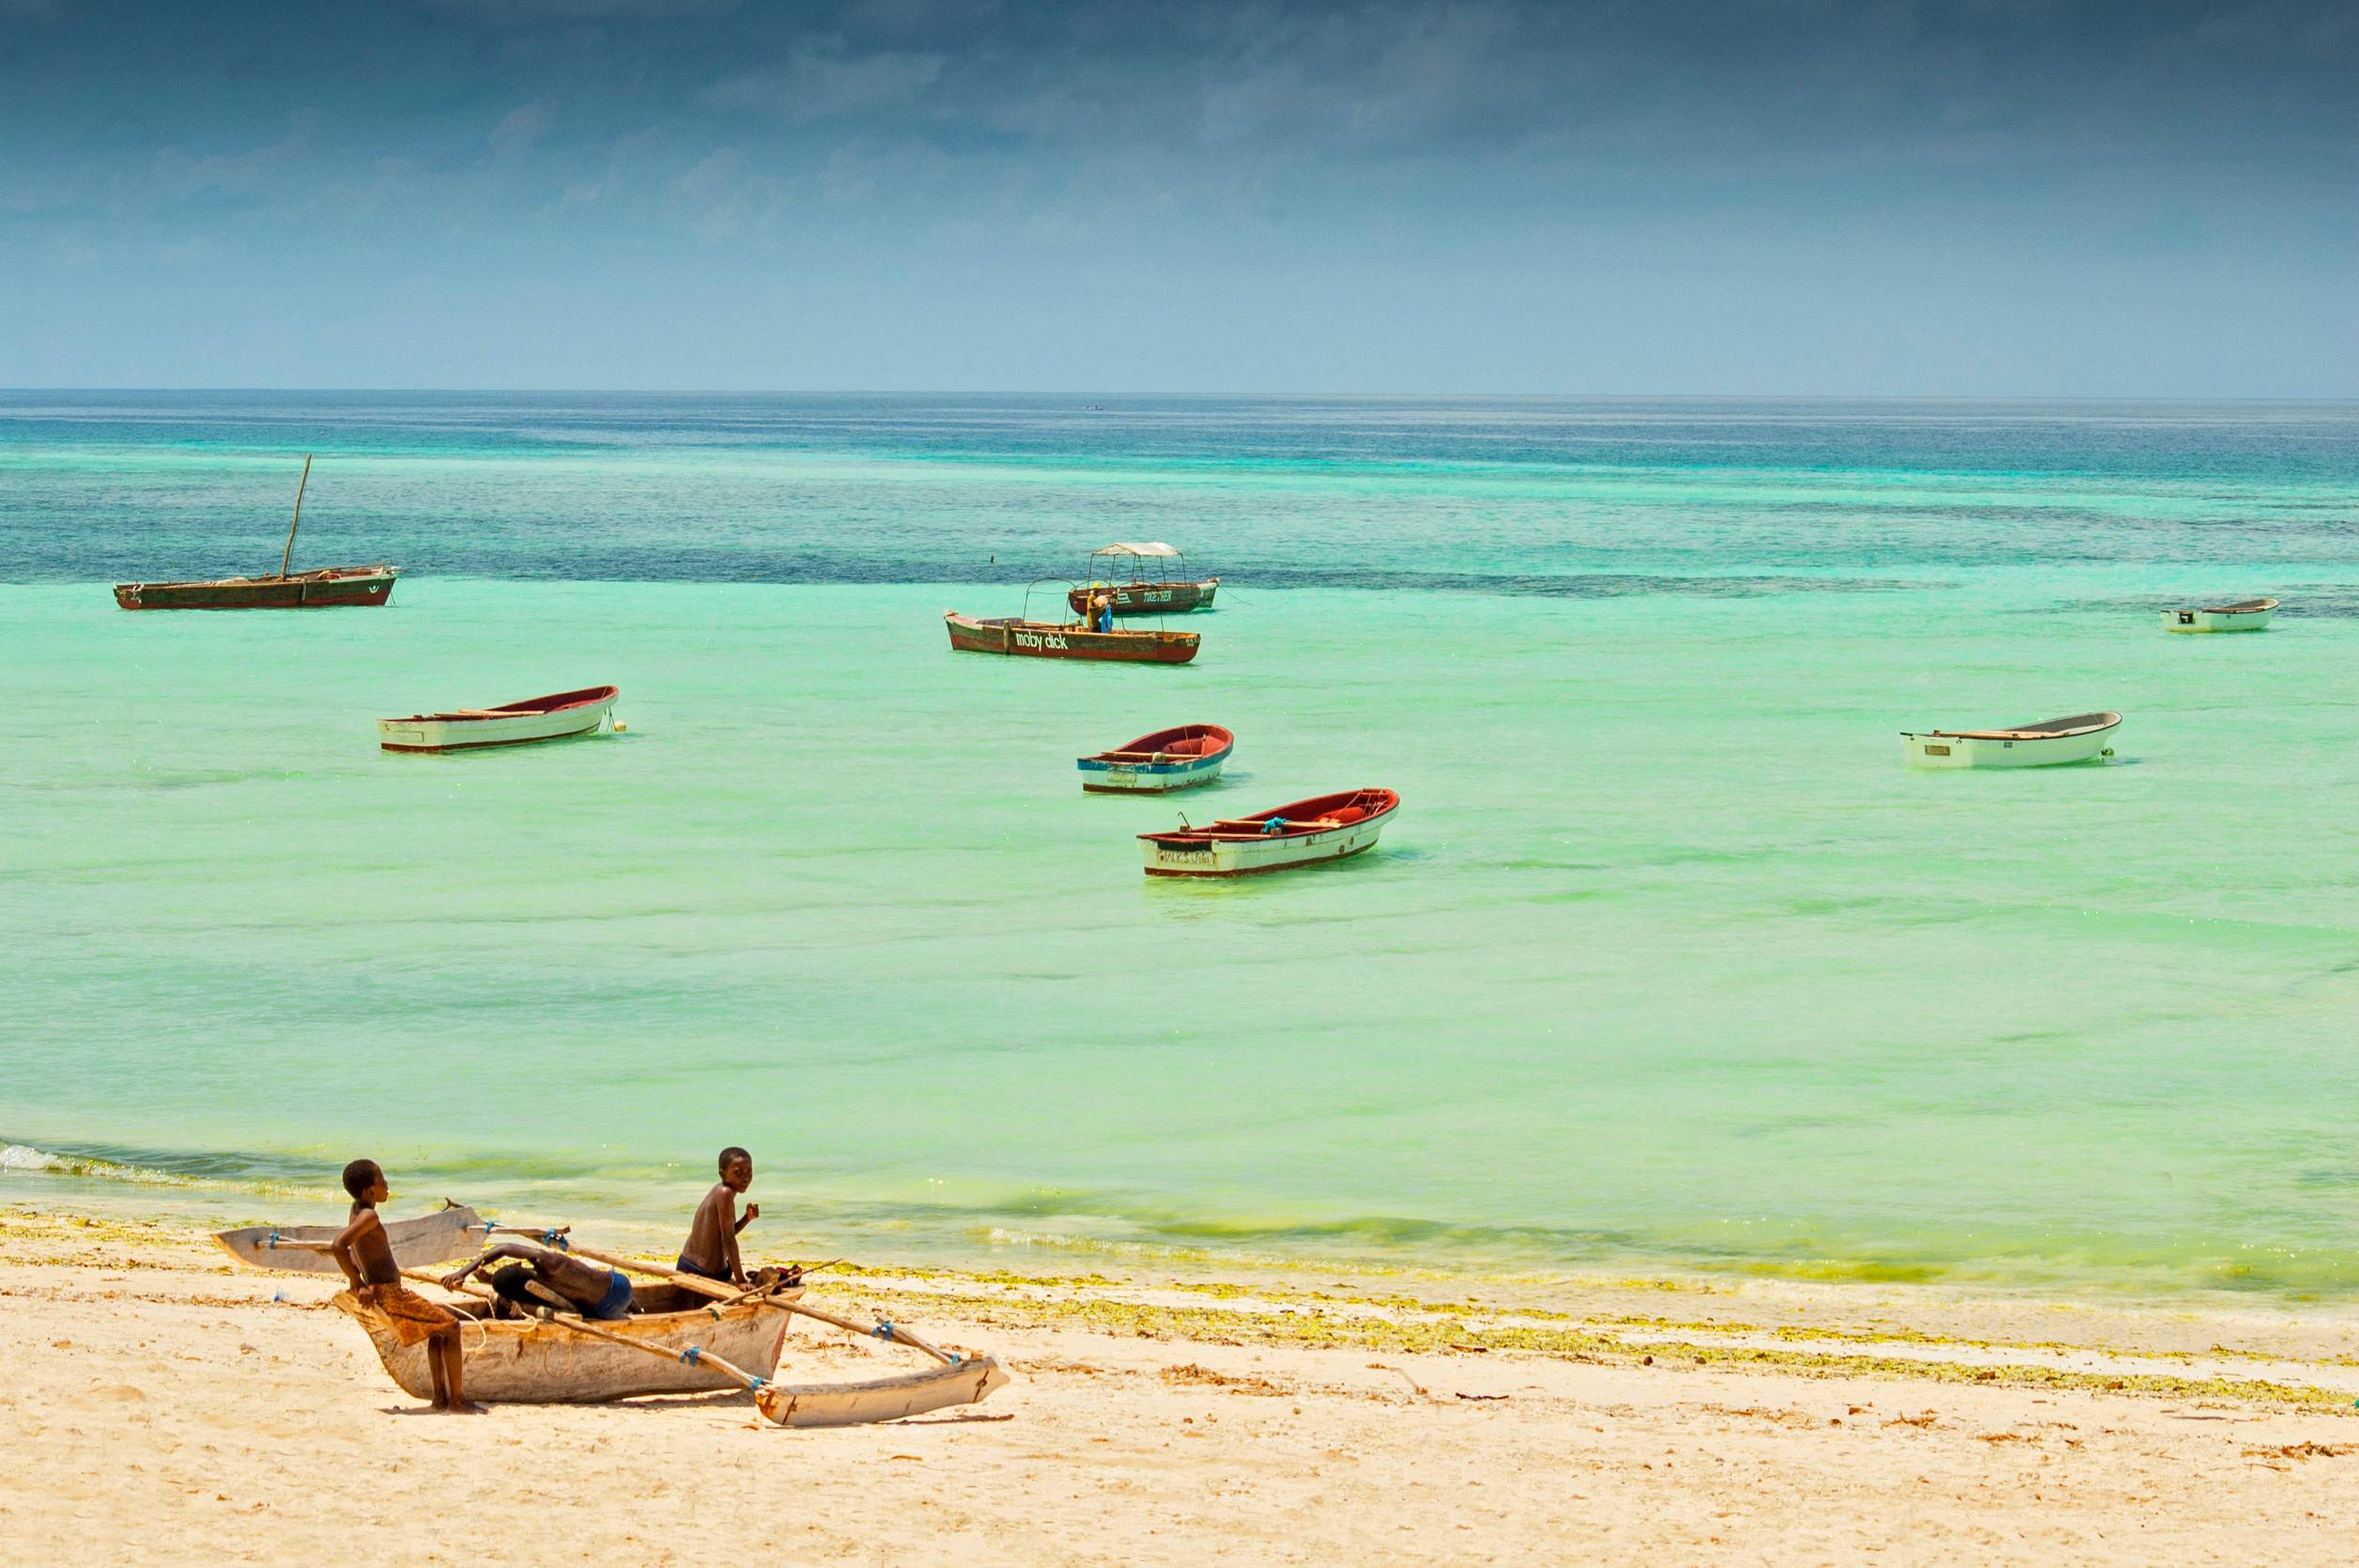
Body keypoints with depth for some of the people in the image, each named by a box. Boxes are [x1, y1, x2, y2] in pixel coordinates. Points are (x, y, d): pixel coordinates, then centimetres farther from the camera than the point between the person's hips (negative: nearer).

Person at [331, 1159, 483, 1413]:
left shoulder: (357, 1209, 10)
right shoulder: (369, 1216, -19)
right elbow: (337, 1247, -32)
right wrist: (358, 1284, -24)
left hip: (388, 1292, 10)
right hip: (389, 1295, -10)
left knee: (439, 1327, 24)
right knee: (451, 1326, -6)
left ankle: (440, 1396, 21)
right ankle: (457, 1399, -6)